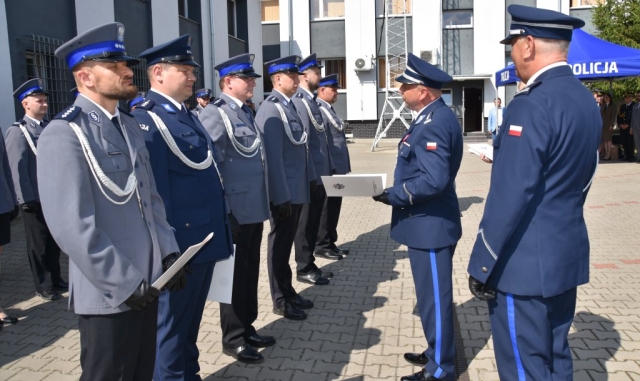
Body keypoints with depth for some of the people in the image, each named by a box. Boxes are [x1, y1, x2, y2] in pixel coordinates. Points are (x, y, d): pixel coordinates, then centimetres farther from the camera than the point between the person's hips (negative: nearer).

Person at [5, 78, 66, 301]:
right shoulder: (17, 131, -8)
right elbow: (18, 168, -13)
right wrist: (26, 200, -16)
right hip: (36, 200, -5)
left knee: (54, 242, 16)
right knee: (38, 245, 8)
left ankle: (55, 281, 30)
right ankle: (44, 287, 21)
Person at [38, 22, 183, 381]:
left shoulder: (129, 125, 10)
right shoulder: (64, 135, -16)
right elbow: (72, 227, -21)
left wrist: (168, 253, 3)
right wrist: (124, 283, -18)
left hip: (147, 284, 7)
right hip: (109, 294, -7)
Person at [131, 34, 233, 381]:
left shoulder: (187, 116, 13)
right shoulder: (147, 120, -17)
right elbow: (154, 191, -20)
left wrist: (221, 229, 18)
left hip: (205, 237, 9)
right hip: (181, 243, -9)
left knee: (191, 320, 23)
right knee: (172, 323, 9)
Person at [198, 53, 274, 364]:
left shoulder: (246, 112, 14)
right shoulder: (214, 114, -13)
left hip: (254, 209, 8)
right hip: (234, 212, -8)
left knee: (250, 272, 18)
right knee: (235, 274, 5)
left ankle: (246, 329, 33)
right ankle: (233, 339, 21)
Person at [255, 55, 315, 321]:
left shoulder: (289, 105, 12)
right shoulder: (270, 109, -17)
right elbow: (273, 157, -21)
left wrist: (310, 178, 15)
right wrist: (281, 195, -22)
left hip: (297, 188, 9)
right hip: (284, 191, -8)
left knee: (287, 242, 18)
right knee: (280, 244, 5)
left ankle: (288, 292, 31)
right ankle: (280, 301, 19)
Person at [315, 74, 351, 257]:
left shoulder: (328, 108, 15)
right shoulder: (319, 110, -16)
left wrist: (343, 166, 17)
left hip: (337, 167, 10)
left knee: (333, 206, 15)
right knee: (328, 207, 1)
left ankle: (329, 241, 26)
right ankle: (323, 244, 14)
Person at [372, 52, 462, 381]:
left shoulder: (434, 123, -22)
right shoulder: (433, 117, 11)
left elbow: (434, 180, -30)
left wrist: (395, 195, -18)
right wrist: (398, 191, 8)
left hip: (431, 226, -11)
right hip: (428, 223, 11)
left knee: (434, 298, 3)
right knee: (433, 295, 21)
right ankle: (438, 354, 37)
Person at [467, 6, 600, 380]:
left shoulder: (532, 105, -21)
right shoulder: (586, 100, 8)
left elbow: (510, 198, -23)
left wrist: (482, 264, -14)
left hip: (527, 262, -9)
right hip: (568, 253, 9)